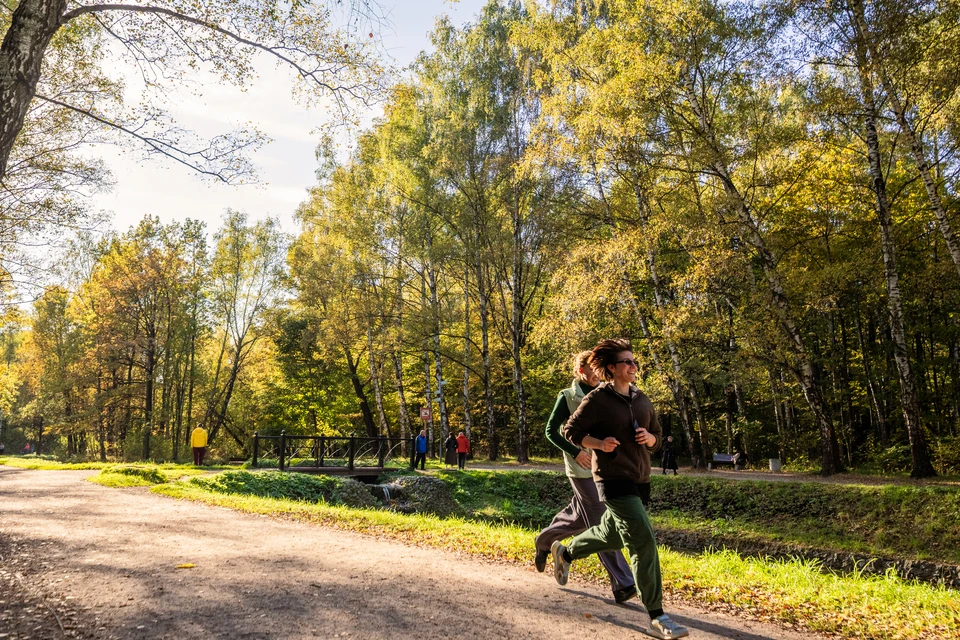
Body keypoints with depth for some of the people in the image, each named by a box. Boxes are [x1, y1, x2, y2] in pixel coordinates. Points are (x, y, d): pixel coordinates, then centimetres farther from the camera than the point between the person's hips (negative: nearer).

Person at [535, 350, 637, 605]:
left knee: (579, 518, 18)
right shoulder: (567, 397, -6)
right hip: (581, 470, -6)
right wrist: (575, 452, -17)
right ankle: (623, 584, -3)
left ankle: (543, 541, 42)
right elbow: (551, 431, -6)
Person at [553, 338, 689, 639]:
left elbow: (657, 437, 16)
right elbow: (570, 431, -6)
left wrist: (650, 439, -7)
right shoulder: (597, 400, -10)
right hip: (613, 480, -8)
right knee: (644, 542, -14)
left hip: (638, 479, 8)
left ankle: (564, 552, 48)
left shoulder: (643, 400, 9)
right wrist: (599, 443, -22)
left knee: (612, 536, 22)